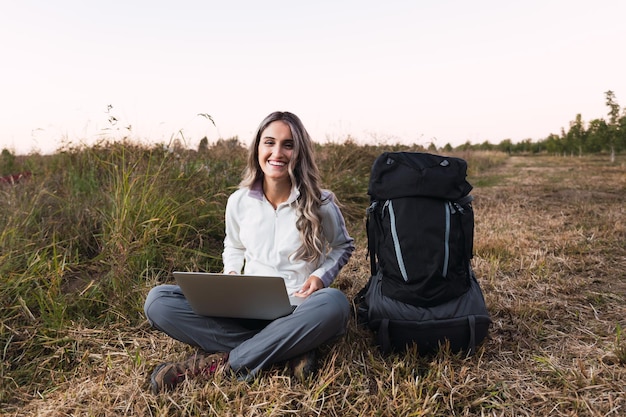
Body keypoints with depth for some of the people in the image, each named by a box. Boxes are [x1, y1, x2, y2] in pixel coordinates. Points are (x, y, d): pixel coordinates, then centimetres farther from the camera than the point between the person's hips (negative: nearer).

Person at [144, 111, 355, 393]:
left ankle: (222, 362, -25)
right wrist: (231, 275, -3)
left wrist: (322, 276, -8)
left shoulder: (320, 203, -5)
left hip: (299, 311, -2)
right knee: (158, 301, -19)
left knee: (334, 303, -38)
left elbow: (343, 246, 12)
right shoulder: (239, 201, 2)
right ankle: (289, 350, -22)